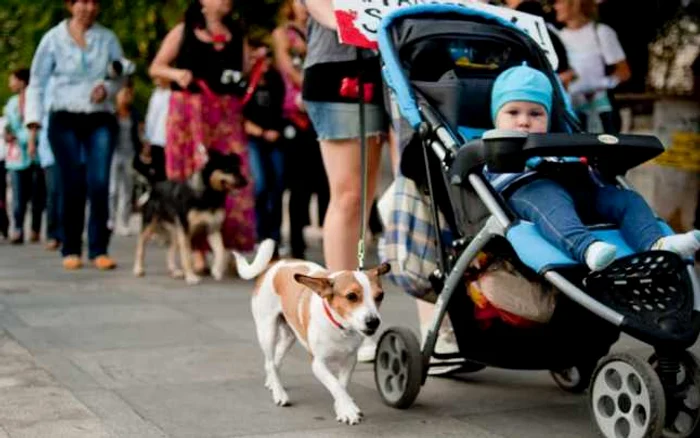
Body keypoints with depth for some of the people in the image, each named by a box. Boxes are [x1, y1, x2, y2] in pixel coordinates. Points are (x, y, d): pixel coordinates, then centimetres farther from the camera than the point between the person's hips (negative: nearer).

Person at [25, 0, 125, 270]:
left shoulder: (108, 38, 6)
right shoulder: (54, 38, 1)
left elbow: (121, 76, 14)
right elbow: (37, 82, 4)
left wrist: (108, 87, -8)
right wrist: (34, 121, -5)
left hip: (100, 120, 1)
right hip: (65, 119, -1)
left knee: (99, 184, -11)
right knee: (73, 186, -2)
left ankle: (99, 250, -5)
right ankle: (71, 250, 10)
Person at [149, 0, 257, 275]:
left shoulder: (237, 35, 18)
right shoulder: (183, 31, 10)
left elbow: (247, 73, 19)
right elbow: (155, 68, 9)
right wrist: (176, 73, -10)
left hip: (228, 115, 2)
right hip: (191, 111, -2)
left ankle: (230, 249, -6)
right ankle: (197, 252, -4)